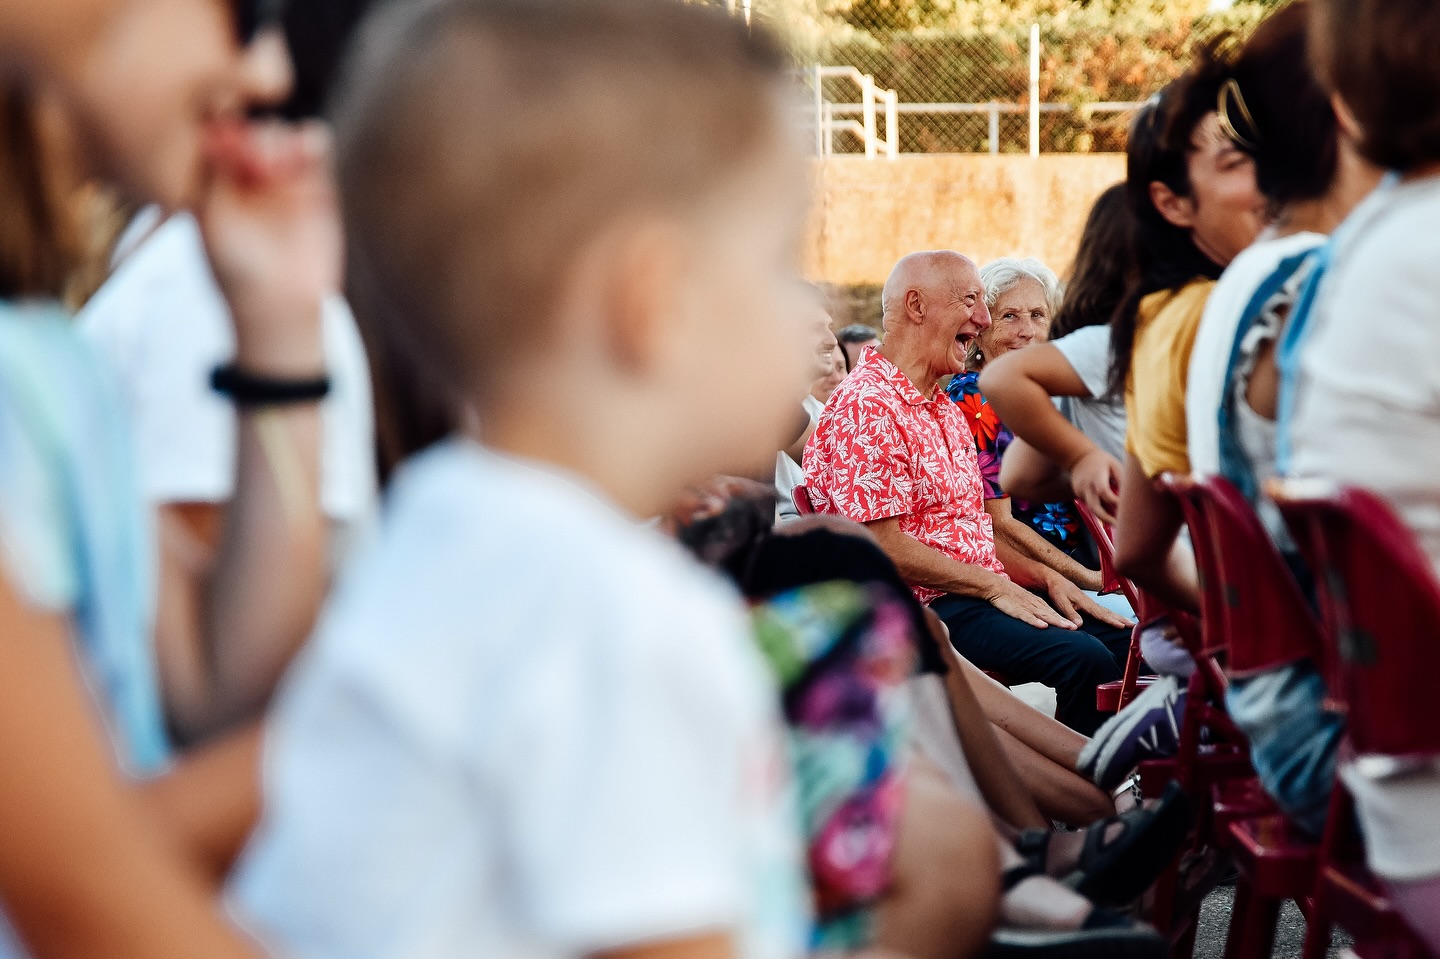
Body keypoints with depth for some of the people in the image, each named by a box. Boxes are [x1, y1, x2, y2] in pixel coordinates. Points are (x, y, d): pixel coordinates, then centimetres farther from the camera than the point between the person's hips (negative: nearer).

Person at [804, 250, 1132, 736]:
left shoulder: (947, 411, 21)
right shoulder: (865, 408, -12)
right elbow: (883, 545, -18)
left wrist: (1044, 576, 9)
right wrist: (994, 586, -14)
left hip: (987, 594, 10)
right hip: (923, 608, -10)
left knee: (1129, 642, -3)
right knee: (1084, 658, -27)